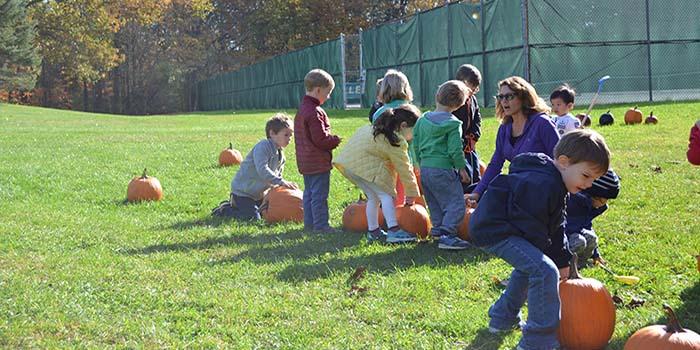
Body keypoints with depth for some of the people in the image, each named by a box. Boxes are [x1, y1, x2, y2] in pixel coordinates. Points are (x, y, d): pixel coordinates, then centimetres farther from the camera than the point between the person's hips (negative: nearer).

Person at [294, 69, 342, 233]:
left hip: (305, 162, 10)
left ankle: (309, 223, 21)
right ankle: (320, 224, -2)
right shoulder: (314, 112, -19)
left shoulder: (302, 109, 14)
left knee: (309, 193, 15)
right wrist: (336, 140, -5)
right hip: (318, 162, -10)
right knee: (319, 195, -5)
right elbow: (320, 138, -22)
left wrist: (331, 140, 18)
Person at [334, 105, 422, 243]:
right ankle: (394, 231, -16)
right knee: (386, 195, -8)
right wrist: (411, 193, 3)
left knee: (373, 197, 19)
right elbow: (403, 169, -6)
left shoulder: (378, 129, 19)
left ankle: (373, 231, 26)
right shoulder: (396, 142, -12)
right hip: (365, 166, -10)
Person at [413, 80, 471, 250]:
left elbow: (416, 145, 15)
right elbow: (455, 150, -13)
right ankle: (447, 234, -16)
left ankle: (438, 229, 26)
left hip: (425, 168, 7)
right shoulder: (452, 124, -10)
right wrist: (462, 168, -2)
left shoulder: (423, 120, 9)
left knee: (435, 204, 21)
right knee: (456, 204, -6)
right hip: (443, 169, -7)